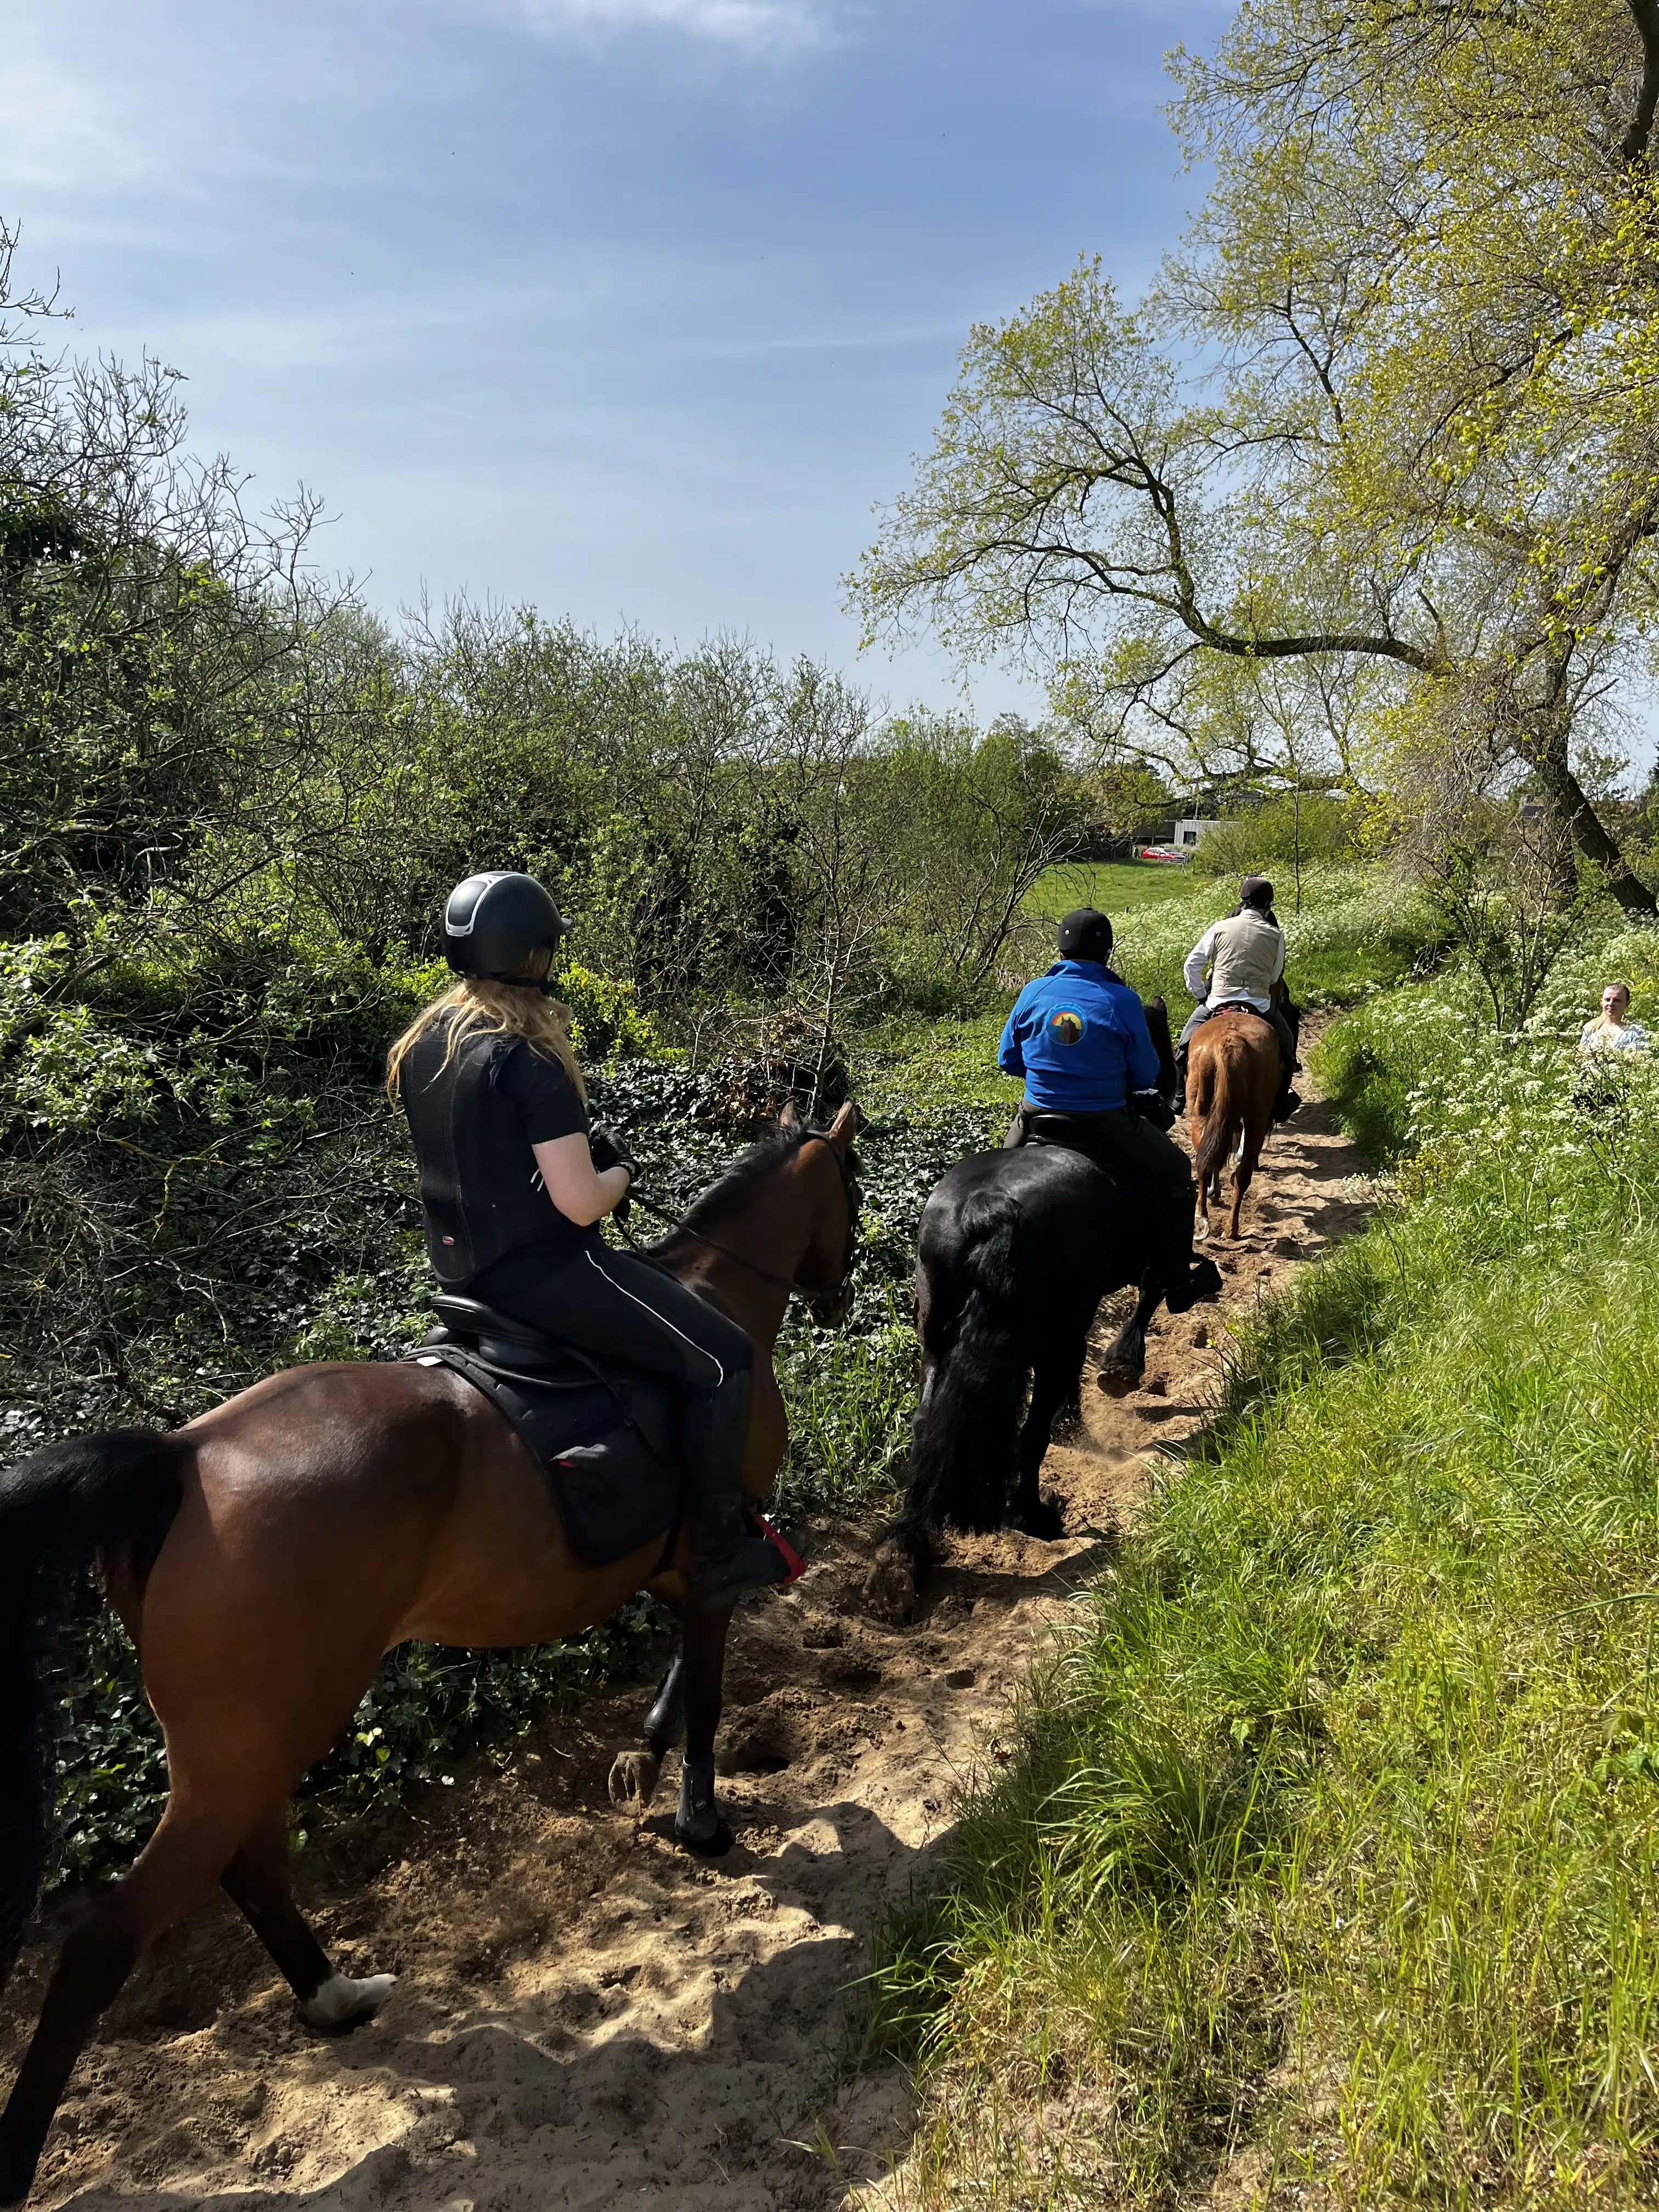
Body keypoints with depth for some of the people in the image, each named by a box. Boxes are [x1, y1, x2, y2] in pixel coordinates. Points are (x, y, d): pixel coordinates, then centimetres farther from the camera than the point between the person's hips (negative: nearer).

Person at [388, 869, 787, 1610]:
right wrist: (620, 1167, 0)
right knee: (723, 1359, -2)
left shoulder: (421, 1042, 6)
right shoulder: (529, 1059, -20)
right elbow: (580, 1203, -22)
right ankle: (716, 1556, 4)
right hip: (541, 1271, -10)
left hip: (461, 1267, 10)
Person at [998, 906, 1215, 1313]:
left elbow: (1008, 1061, 6)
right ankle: (1177, 1286, 18)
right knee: (1175, 1173, 17)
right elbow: (1146, 1077, -5)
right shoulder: (1122, 1000, -11)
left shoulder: (1033, 993, -3)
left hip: (1038, 1116, 3)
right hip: (1104, 1123, -3)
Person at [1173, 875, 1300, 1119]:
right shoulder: (1276, 935, 0)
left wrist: (1201, 995, 11)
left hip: (1218, 1003, 0)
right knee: (1286, 1046, 23)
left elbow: (1192, 965, 0)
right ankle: (1280, 1106, 27)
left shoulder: (1220, 928, 0)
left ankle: (1179, 1098, 18)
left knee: (1186, 1044, 21)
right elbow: (1274, 977, 9)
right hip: (1260, 1006, 0)